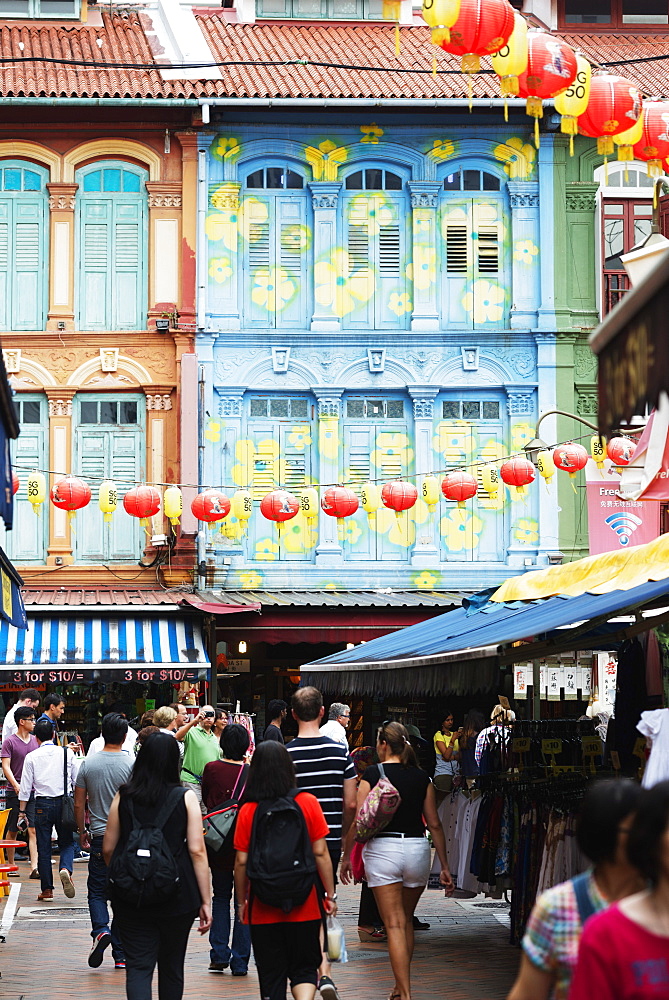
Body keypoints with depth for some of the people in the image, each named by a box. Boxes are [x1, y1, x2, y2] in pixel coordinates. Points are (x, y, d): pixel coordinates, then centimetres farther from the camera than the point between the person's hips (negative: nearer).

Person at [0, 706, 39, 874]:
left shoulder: (36, 741, 12)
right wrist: (16, 785, -22)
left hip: (34, 791, 3)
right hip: (14, 792, -3)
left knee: (33, 830, -7)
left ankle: (34, 868, -14)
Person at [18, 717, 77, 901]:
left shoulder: (32, 757, -1)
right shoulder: (67, 753, 2)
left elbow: (25, 787, -1)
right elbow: (77, 780, 6)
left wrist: (22, 812, 6)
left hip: (42, 804, -1)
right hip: (64, 802, 1)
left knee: (43, 848, 7)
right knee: (67, 842, 11)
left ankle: (47, 890, 8)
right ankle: (66, 869, -19)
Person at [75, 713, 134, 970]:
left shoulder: (87, 764, -1)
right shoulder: (132, 765, -7)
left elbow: (79, 804, 3)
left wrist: (82, 832, 17)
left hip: (99, 836, 1)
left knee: (97, 890, 11)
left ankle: (100, 929, -17)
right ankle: (121, 955, 9)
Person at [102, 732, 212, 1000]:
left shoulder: (123, 796, 0)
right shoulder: (185, 798, -5)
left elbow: (108, 849, 4)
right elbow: (197, 851, -9)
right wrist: (206, 901, -5)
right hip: (178, 896, 0)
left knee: (138, 967, -2)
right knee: (171, 967, 17)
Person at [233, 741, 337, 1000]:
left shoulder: (248, 810, -7)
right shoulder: (308, 803, -6)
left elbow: (241, 862, -4)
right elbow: (320, 853, -5)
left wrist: (241, 901, 9)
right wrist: (330, 895, 5)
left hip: (263, 909, 0)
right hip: (304, 907, 0)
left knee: (271, 976, 10)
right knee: (304, 968, 11)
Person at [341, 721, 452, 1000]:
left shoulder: (372, 774, -4)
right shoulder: (421, 777, 6)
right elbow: (434, 824, 7)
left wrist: (346, 856, 5)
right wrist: (444, 866, 11)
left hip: (382, 849, -4)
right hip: (417, 850, 4)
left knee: (394, 924, -3)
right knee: (406, 920, 20)